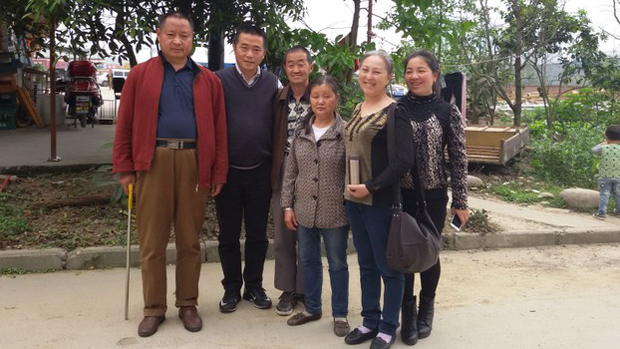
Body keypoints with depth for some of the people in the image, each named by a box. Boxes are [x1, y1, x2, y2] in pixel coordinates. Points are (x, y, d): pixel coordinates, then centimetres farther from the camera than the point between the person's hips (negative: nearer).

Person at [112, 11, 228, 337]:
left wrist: (218, 173, 1)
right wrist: (125, 168, -2)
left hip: (194, 163, 1)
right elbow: (125, 124, 4)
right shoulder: (139, 75, 7)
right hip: (153, 162, 0)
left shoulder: (209, 81, 10)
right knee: (151, 241, 5)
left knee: (190, 240, 9)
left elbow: (218, 129, 6)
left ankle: (187, 304, 23)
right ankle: (154, 308, 19)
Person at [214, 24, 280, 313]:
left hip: (260, 172, 1)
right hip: (227, 170, -1)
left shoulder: (273, 84, 1)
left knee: (258, 234, 12)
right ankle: (231, 288, 26)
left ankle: (254, 286, 28)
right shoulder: (219, 80, -4)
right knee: (228, 235, 10)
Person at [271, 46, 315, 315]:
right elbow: (273, 138, 8)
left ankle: (305, 289, 21)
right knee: (282, 234, 8)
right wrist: (272, 174, 2)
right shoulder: (278, 99, 7)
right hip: (283, 174, 3)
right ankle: (287, 290, 21)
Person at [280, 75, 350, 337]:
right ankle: (312, 308, 34)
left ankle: (340, 314, 25)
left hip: (335, 211, -4)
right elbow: (290, 172, 8)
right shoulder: (301, 131, 5)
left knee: (337, 264, 10)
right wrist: (288, 206, 5)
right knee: (308, 261, 16)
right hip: (304, 210, 4)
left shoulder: (346, 132, -8)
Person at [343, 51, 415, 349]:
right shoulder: (357, 110, 10)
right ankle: (370, 321, 31)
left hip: (380, 201, -7)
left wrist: (371, 187, -18)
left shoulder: (394, 113, -12)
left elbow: (405, 160, -20)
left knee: (388, 266, 7)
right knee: (366, 264, 17)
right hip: (354, 199, 7)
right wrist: (351, 189, 9)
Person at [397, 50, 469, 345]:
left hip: (433, 196, -1)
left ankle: (426, 308, 35)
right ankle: (408, 313, 25)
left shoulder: (448, 111, -3)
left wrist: (460, 201, -4)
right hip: (400, 195, 1)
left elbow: (458, 158, -2)